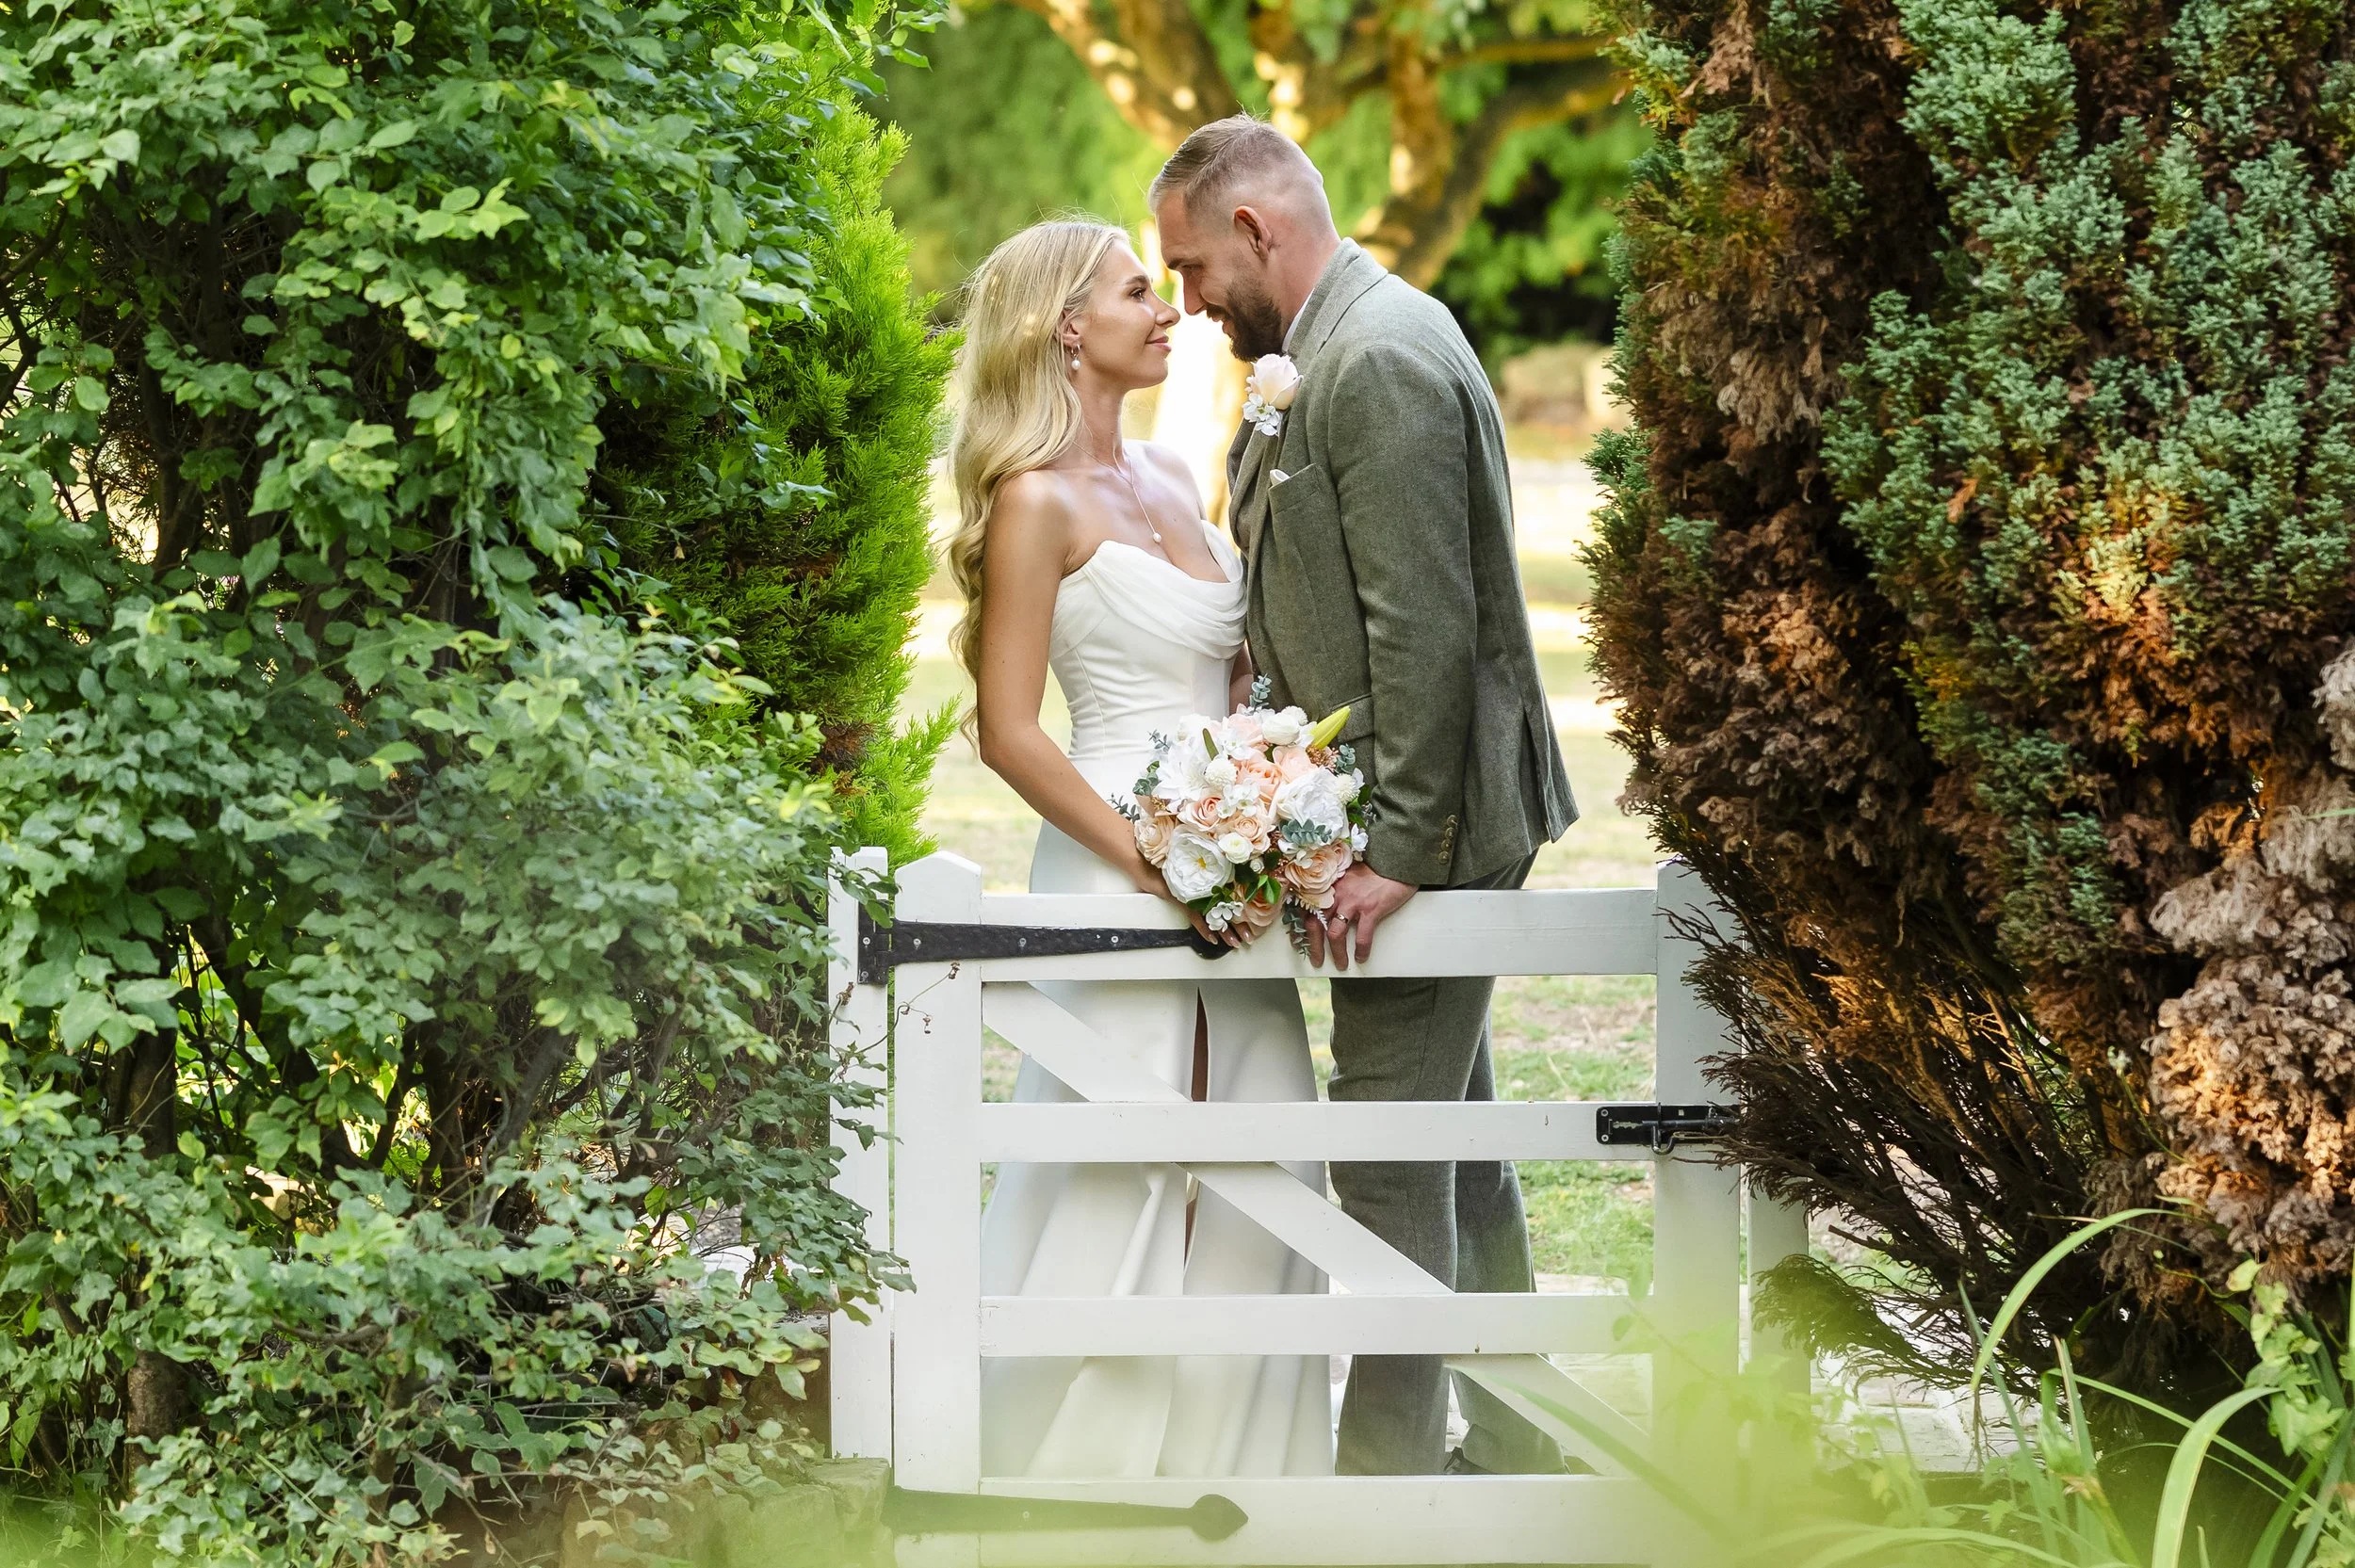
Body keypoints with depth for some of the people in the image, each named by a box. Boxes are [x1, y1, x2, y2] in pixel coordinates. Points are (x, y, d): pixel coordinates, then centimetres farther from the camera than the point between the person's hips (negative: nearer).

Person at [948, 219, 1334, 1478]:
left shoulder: (1168, 479, 15)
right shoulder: (1040, 501, -9)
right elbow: (1008, 731, -12)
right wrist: (1150, 860, -18)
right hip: (1119, 880, -8)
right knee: (1121, 1191, -6)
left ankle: (1228, 1461, 13)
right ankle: (1081, 1476, 3)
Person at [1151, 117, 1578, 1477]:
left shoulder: (1380, 360, -19)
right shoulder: (1357, 345, 14)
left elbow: (1427, 625, -23)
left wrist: (1394, 844, -23)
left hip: (1428, 817, -11)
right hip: (1424, 816, 11)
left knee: (1391, 1156, -7)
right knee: (1457, 1143, 16)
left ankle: (1388, 1467, -3)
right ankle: (1514, 1448, 24)